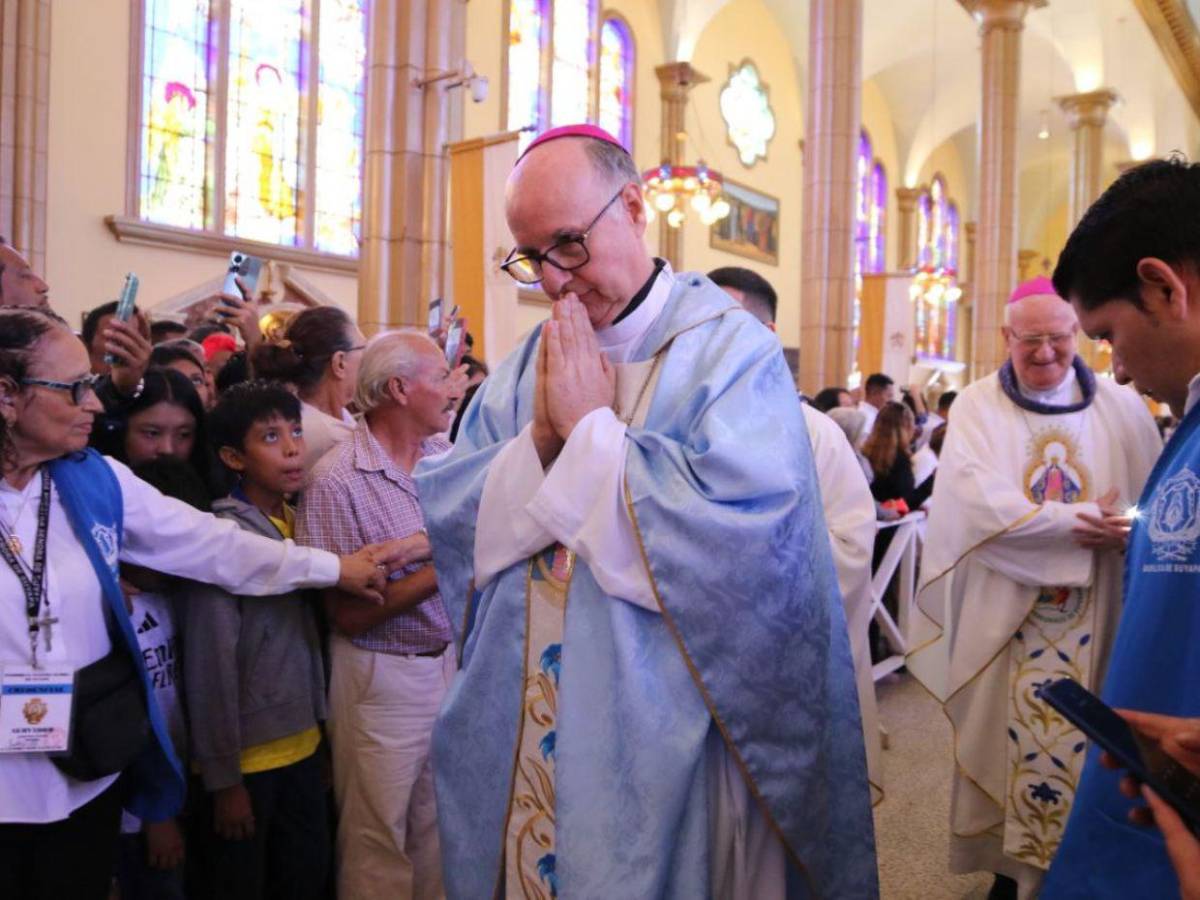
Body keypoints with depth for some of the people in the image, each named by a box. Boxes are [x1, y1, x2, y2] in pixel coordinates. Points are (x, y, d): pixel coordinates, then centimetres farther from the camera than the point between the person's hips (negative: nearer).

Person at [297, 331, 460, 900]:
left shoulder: (446, 455, 1)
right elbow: (349, 616, -17)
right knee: (378, 843, 13)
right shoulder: (337, 479, -18)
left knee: (436, 829, 21)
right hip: (381, 678, -6)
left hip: (449, 662, 6)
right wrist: (441, 571, -22)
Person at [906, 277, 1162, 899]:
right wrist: (1075, 522, -16)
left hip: (1090, 615, 2)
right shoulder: (977, 406, -2)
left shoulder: (1120, 408, 5)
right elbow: (977, 503, -15)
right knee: (1006, 738, 8)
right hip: (1003, 612, -1)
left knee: (1083, 739, 8)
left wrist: (1125, 531, -19)